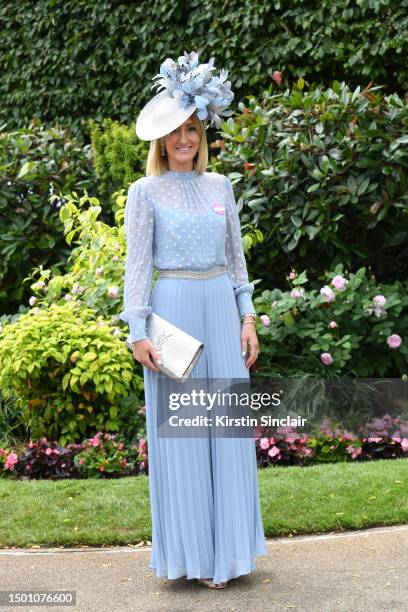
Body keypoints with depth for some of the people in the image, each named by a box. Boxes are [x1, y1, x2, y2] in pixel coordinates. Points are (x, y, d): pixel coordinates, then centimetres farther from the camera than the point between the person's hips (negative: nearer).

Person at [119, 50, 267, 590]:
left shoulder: (220, 186, 12)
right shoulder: (146, 192, 1)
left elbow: (236, 256, 14)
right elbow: (136, 263, -3)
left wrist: (247, 317, 7)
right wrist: (137, 331, -11)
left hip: (222, 309, 4)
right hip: (173, 308, -4)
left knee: (227, 425, 4)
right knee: (177, 429, 0)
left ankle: (225, 548, 15)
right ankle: (188, 550, 10)